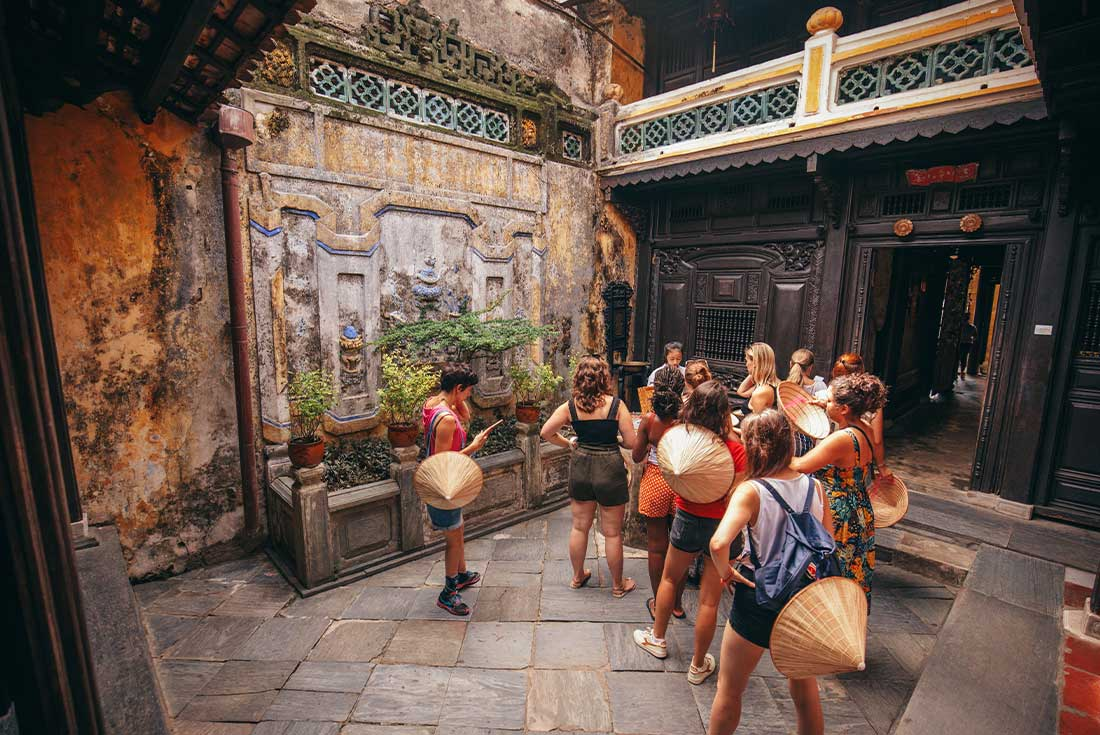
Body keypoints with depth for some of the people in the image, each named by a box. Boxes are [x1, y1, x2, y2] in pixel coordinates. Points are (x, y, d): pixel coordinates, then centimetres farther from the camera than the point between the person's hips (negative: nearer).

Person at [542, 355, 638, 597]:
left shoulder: (570, 406, -6)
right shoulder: (616, 405, -14)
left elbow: (546, 433, -3)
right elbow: (631, 443, -12)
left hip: (580, 467, 3)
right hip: (610, 469, -3)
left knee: (579, 527, 20)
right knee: (612, 532, 12)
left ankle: (578, 576, 38)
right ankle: (618, 584, 30)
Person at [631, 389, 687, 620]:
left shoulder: (649, 420, -13)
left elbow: (636, 457, -5)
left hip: (655, 483, 0)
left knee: (657, 546, 15)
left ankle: (658, 605, 30)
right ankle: (677, 604, 35)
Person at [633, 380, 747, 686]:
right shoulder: (735, 449, -18)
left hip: (688, 519, 1)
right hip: (722, 525, -1)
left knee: (669, 578, 27)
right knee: (710, 600, 13)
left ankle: (657, 639, 44)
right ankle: (698, 665, 31)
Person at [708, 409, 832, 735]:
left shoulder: (750, 491, -23)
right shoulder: (815, 486, -7)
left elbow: (719, 544, -35)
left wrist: (726, 573, -16)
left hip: (758, 600, -5)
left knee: (730, 689, 19)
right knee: (805, 690, 30)